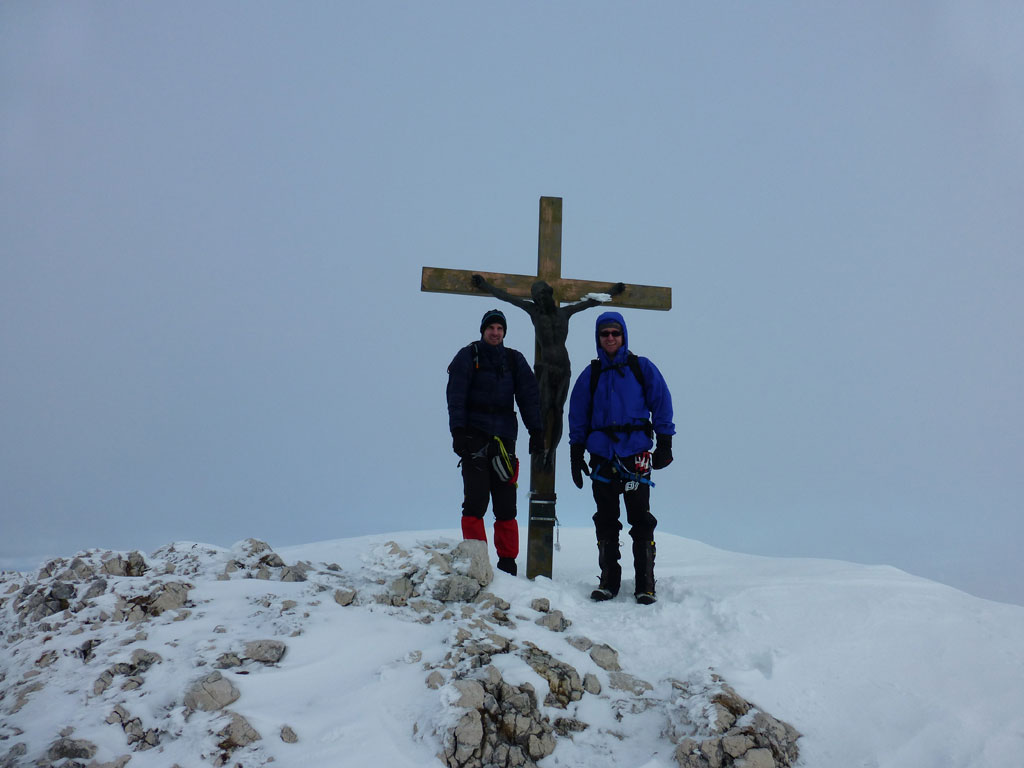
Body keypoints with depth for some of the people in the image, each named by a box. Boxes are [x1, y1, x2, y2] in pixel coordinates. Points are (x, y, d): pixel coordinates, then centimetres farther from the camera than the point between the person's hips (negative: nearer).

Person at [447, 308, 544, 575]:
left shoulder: (514, 360, 15)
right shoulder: (468, 356, 6)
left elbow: (529, 395, 11)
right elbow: (456, 395, -1)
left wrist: (536, 431, 3)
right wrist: (458, 431, -11)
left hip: (504, 437, 2)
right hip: (475, 436, -2)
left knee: (506, 504, 2)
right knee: (476, 500, -7)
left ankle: (507, 561, 8)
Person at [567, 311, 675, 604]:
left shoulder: (642, 368, 6)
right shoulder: (591, 374, 12)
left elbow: (662, 403, 6)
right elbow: (578, 415, 15)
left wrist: (664, 444, 0)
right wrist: (575, 454, 10)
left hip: (636, 451, -3)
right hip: (602, 454, 3)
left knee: (641, 519, -5)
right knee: (606, 520, 6)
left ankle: (645, 585, 1)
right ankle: (608, 581, 15)